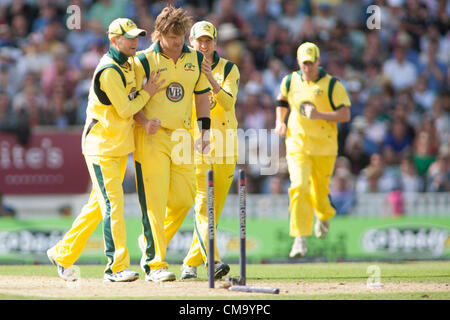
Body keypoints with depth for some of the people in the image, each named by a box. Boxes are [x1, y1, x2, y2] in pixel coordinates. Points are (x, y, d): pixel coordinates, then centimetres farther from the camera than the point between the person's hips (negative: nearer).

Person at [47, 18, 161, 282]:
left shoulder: (128, 67, 13)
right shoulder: (109, 71, -18)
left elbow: (132, 106, 11)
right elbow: (124, 110, -20)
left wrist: (148, 121, -8)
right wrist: (147, 93, -8)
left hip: (120, 147, 9)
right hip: (102, 147, -9)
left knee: (100, 204, 13)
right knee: (113, 204, -12)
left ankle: (63, 254, 23)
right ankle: (117, 267, -12)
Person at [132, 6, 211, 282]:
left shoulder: (196, 59, 8)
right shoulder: (144, 61, -6)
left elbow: (202, 94, 17)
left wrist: (205, 130, 10)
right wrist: (146, 123, -19)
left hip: (182, 137, 5)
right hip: (152, 137, -5)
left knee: (184, 198, 2)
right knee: (154, 200, -9)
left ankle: (151, 242, 26)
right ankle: (154, 264, -7)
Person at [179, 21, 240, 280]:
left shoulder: (228, 69, 5)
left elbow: (229, 103, -11)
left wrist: (211, 79, -27)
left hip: (225, 144, 2)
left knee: (215, 206, 2)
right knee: (202, 202, -17)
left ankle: (191, 263, 14)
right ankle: (213, 260, -29)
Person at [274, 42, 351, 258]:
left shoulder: (332, 85, -6)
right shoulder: (290, 82, 5)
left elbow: (345, 115, -10)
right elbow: (282, 101, 26)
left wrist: (319, 115, -23)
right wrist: (280, 122, 9)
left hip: (324, 147, -1)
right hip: (297, 145, 1)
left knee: (320, 190, 10)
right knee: (299, 187, -17)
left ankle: (324, 216, 47)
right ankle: (300, 239, -17)